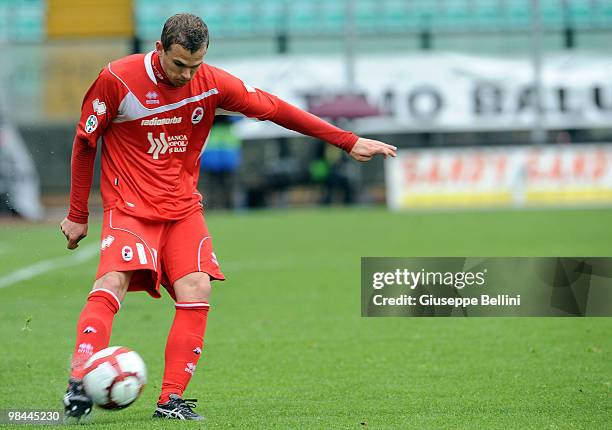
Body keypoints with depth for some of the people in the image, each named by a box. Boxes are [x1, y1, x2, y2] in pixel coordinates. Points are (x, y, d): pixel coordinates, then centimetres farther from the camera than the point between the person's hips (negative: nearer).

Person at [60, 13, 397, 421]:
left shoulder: (212, 83, -3)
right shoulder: (118, 79, -12)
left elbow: (274, 109, 6)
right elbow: (85, 142, 1)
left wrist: (349, 141, 5)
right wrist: (77, 214, 4)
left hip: (183, 208, 3)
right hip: (129, 206, -3)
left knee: (196, 292, -15)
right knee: (112, 283, -25)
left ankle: (171, 399, -10)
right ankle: (79, 385, -31)